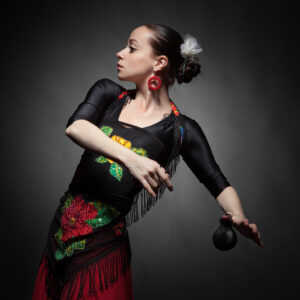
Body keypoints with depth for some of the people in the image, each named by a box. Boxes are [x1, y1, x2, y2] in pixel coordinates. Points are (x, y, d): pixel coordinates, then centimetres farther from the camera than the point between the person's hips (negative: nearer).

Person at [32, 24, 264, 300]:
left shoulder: (181, 129, -5)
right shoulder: (108, 93, 4)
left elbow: (220, 185, -4)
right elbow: (75, 127, -16)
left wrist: (239, 217, -26)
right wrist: (130, 158, -32)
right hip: (60, 230, 5)